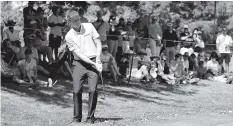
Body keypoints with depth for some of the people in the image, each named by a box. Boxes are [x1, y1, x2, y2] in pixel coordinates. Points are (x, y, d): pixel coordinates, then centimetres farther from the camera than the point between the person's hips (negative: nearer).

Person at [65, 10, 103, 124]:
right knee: (76, 91, -9)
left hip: (93, 62, 0)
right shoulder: (69, 36, -4)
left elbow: (98, 43, 7)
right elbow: (78, 54, -9)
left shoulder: (89, 27, 2)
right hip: (79, 63, 0)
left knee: (93, 90, -12)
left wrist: (97, 60, -6)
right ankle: (77, 117, 5)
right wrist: (93, 64, -16)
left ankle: (90, 117, -1)